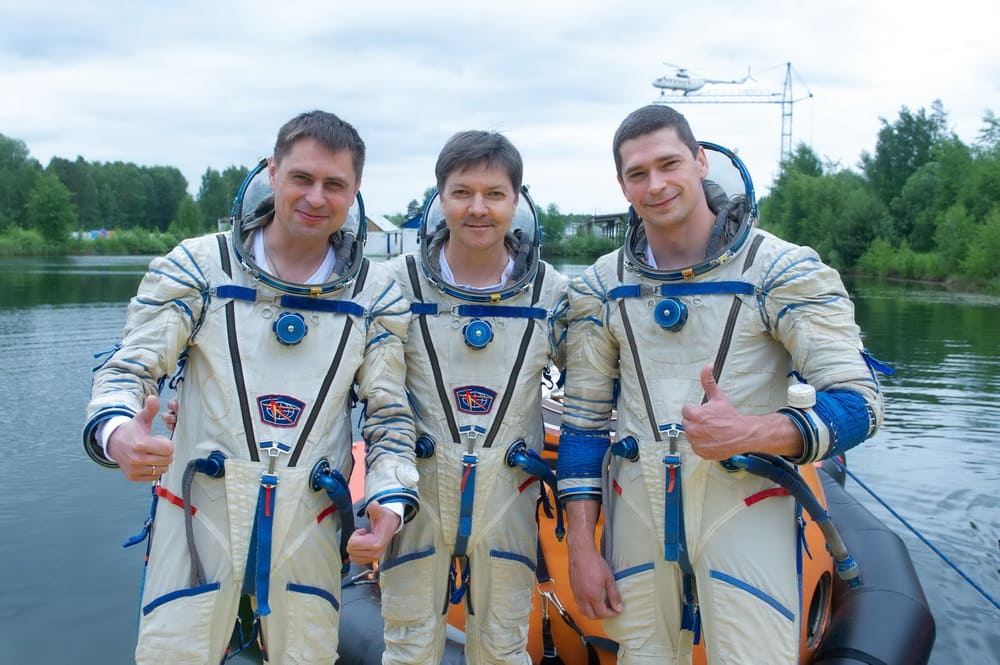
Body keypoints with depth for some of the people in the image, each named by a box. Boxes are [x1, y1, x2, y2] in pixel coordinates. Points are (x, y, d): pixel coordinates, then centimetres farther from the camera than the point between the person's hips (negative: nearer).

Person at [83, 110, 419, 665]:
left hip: (308, 526, 2)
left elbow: (389, 415, 4)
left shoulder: (374, 297, 2)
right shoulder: (197, 266, -3)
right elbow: (127, 369, -5)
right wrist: (115, 432, -27)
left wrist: (391, 495, -12)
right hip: (199, 514, -1)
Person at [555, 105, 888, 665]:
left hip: (745, 508, -3)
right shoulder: (601, 286, 3)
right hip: (636, 508, 3)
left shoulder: (783, 270, -8)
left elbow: (859, 404, -11)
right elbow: (584, 420, 6)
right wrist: (581, 548, 2)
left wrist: (751, 432, -30)